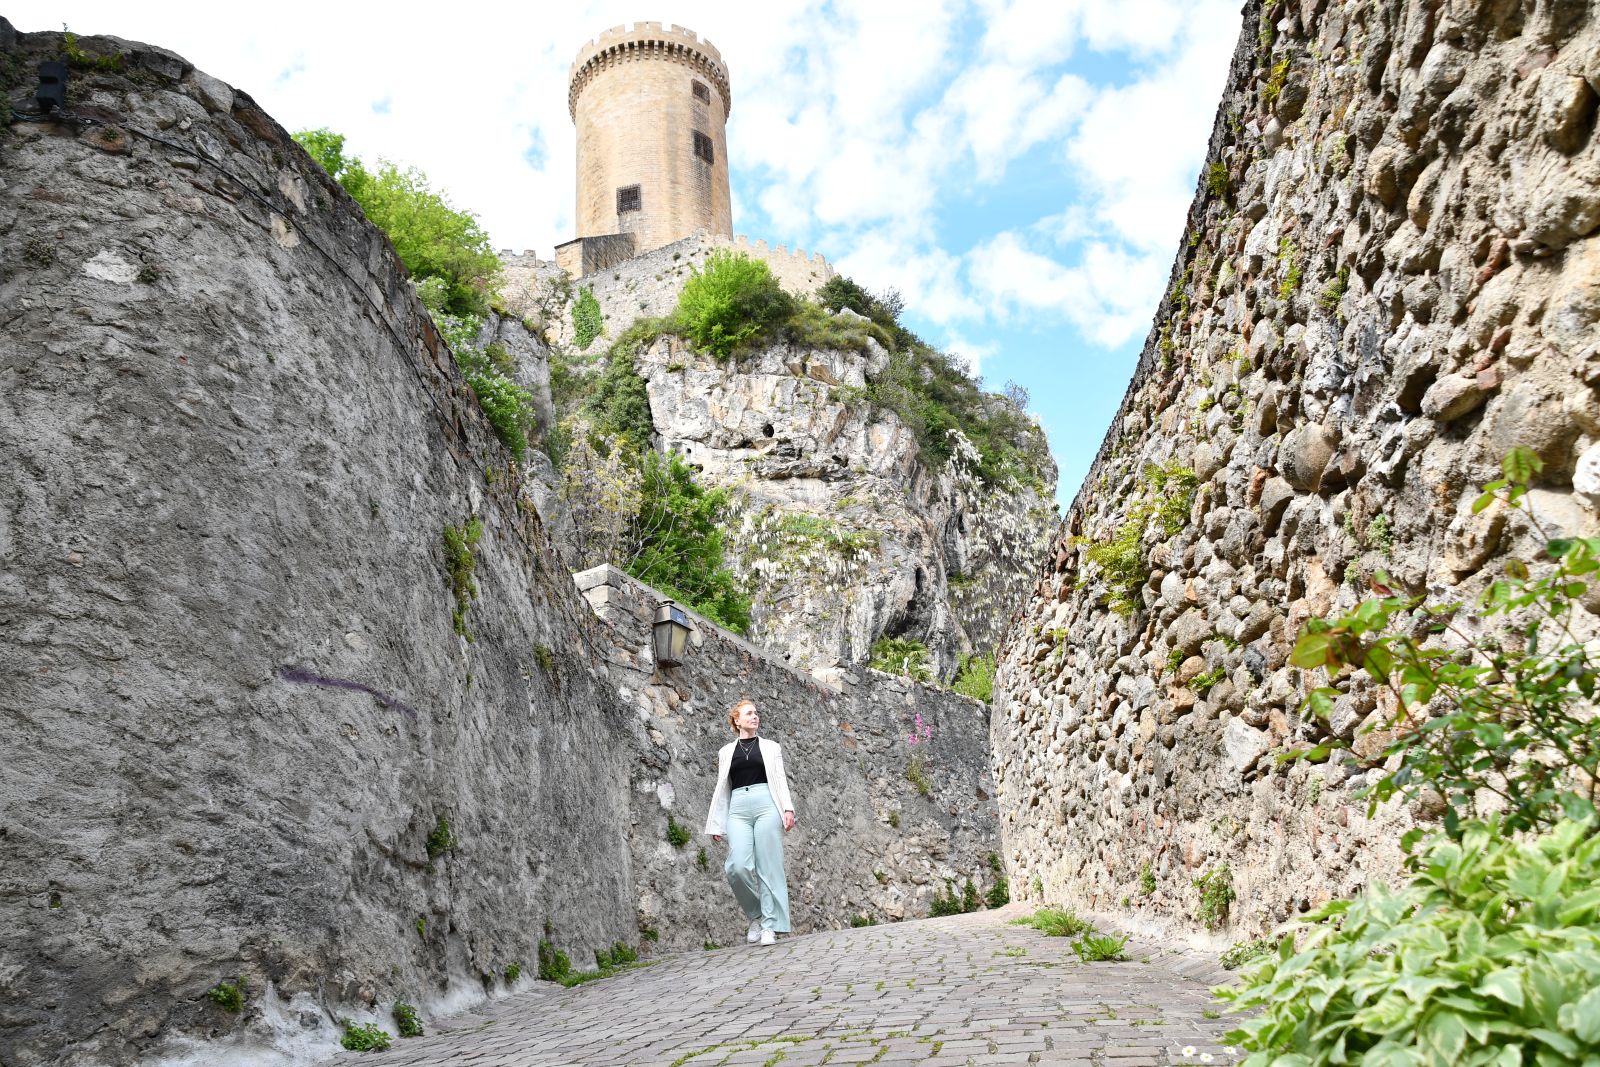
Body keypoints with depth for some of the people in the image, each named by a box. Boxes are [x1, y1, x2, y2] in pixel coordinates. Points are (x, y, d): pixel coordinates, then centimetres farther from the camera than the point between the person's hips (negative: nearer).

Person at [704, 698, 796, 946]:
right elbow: (722, 788, 17)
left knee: (768, 867, -6)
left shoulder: (770, 747, 16)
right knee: (738, 866, -15)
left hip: (766, 806, -1)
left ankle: (770, 926, 2)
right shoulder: (726, 752, 18)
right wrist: (716, 824, 12)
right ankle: (756, 916, 7)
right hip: (738, 809, 1)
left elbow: (780, 779, 8)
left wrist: (788, 808, -7)